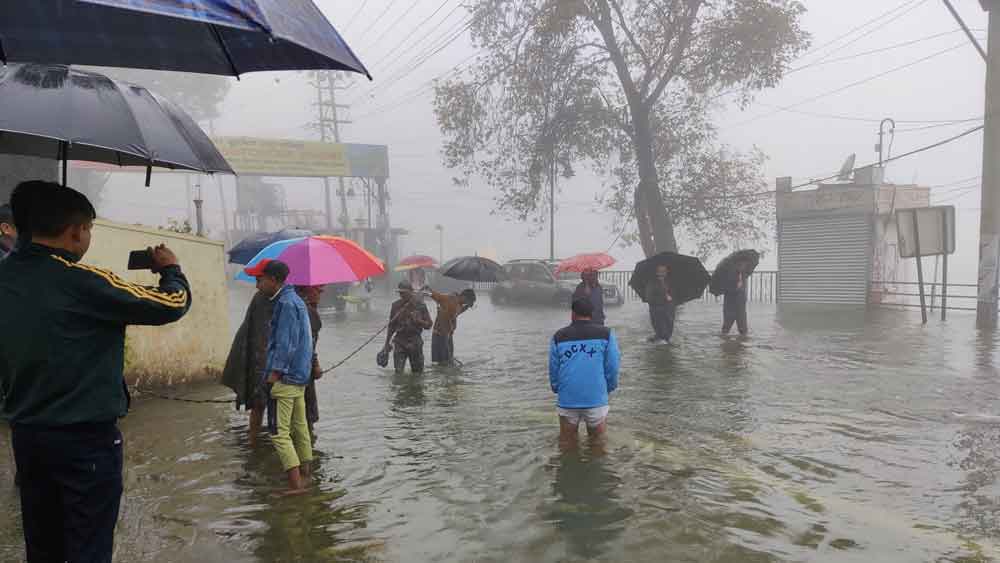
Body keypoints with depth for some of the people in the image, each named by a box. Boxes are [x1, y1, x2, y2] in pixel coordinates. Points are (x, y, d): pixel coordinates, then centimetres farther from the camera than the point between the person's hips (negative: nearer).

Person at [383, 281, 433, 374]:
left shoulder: (420, 305, -2)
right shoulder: (396, 305, 2)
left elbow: (429, 324, 1)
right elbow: (391, 326, 10)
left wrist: (418, 321, -18)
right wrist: (387, 344, 9)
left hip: (415, 343, 0)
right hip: (400, 342, 0)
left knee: (418, 373, 7)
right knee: (398, 372, -7)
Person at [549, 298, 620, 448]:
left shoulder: (559, 337, 4)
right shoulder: (606, 334, -1)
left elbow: (553, 369, 7)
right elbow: (613, 367, -1)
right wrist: (609, 388, 16)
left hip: (567, 400, 1)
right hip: (596, 399, -1)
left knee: (567, 444, 15)